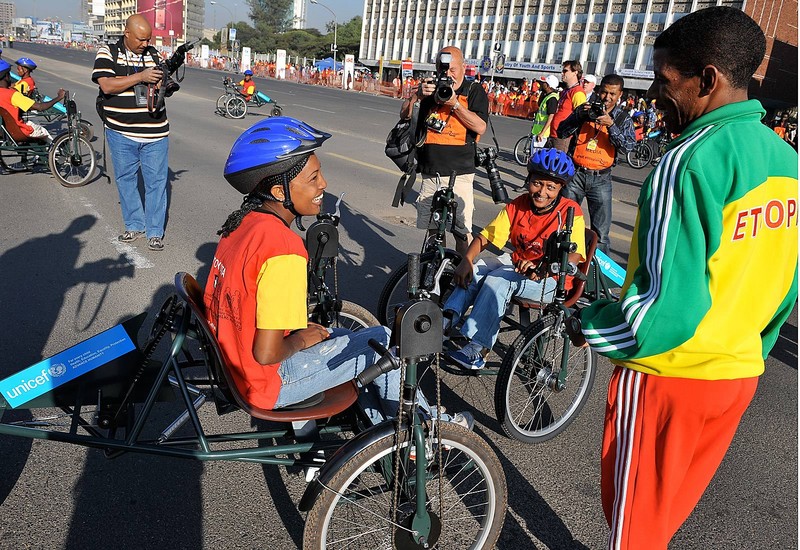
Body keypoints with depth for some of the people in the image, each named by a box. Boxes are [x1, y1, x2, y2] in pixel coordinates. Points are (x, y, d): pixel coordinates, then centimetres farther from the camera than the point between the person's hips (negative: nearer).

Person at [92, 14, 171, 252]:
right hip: (121, 133, -1)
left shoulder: (153, 54, 9)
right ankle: (134, 225, 23)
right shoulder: (107, 53, -1)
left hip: (155, 133, 1)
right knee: (125, 179, 9)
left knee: (156, 181, 1)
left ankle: (155, 231, 9)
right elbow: (107, 85, -14)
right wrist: (140, 76, -19)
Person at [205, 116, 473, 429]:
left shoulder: (244, 222, -2)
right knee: (381, 341, 1)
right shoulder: (284, 250, -29)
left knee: (349, 340, 22)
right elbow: (266, 353, -29)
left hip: (233, 357, 9)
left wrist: (304, 330, 7)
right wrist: (301, 340, -9)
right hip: (265, 380, -8)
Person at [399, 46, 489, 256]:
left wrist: (454, 103, -17)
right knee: (433, 228, 11)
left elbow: (480, 127, -10)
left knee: (462, 231, -6)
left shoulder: (474, 91, 4)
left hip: (459, 173, -4)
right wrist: (418, 94, -11)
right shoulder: (431, 87, 13)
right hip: (430, 171, 4)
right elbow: (404, 114, 6)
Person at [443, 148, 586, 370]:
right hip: (517, 264, 6)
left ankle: (477, 350, -32)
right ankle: (446, 321, -19)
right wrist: (466, 260, -22)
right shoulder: (517, 206, -2)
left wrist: (540, 268, -44)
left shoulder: (570, 213, -15)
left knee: (499, 280, -30)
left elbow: (574, 256, -26)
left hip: (552, 279, -6)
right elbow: (485, 236, -3)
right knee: (475, 271, -19)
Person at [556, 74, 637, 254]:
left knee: (601, 231, 0)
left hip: (601, 179, -1)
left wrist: (611, 125, -21)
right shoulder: (585, 109, 6)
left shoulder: (623, 118, 4)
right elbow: (562, 132, -1)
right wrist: (578, 115, -16)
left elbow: (628, 146, -11)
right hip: (576, 174, 1)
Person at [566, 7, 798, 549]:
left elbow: (664, 306, -28)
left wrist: (587, 326, -11)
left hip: (669, 379, -7)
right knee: (672, 505, 26)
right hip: (739, 373, 8)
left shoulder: (689, 163, -24)